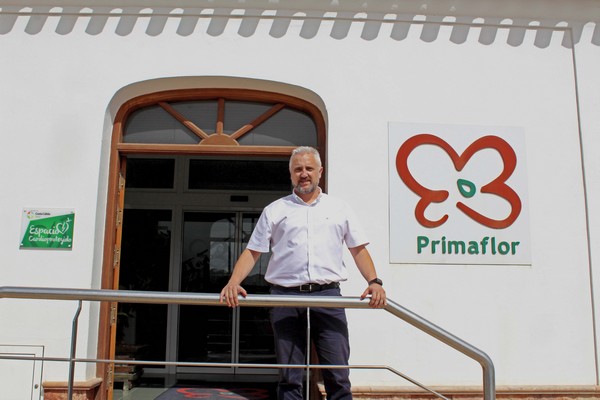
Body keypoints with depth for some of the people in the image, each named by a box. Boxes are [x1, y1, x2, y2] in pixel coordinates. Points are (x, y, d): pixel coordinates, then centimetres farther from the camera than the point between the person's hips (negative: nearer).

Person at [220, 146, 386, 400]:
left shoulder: (339, 209, 14)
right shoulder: (274, 210, 12)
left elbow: (359, 249, 13)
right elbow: (252, 252, 9)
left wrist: (374, 281, -4)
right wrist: (233, 282, -8)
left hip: (328, 295, 0)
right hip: (285, 296, 0)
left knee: (338, 375, -1)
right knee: (289, 377, 5)